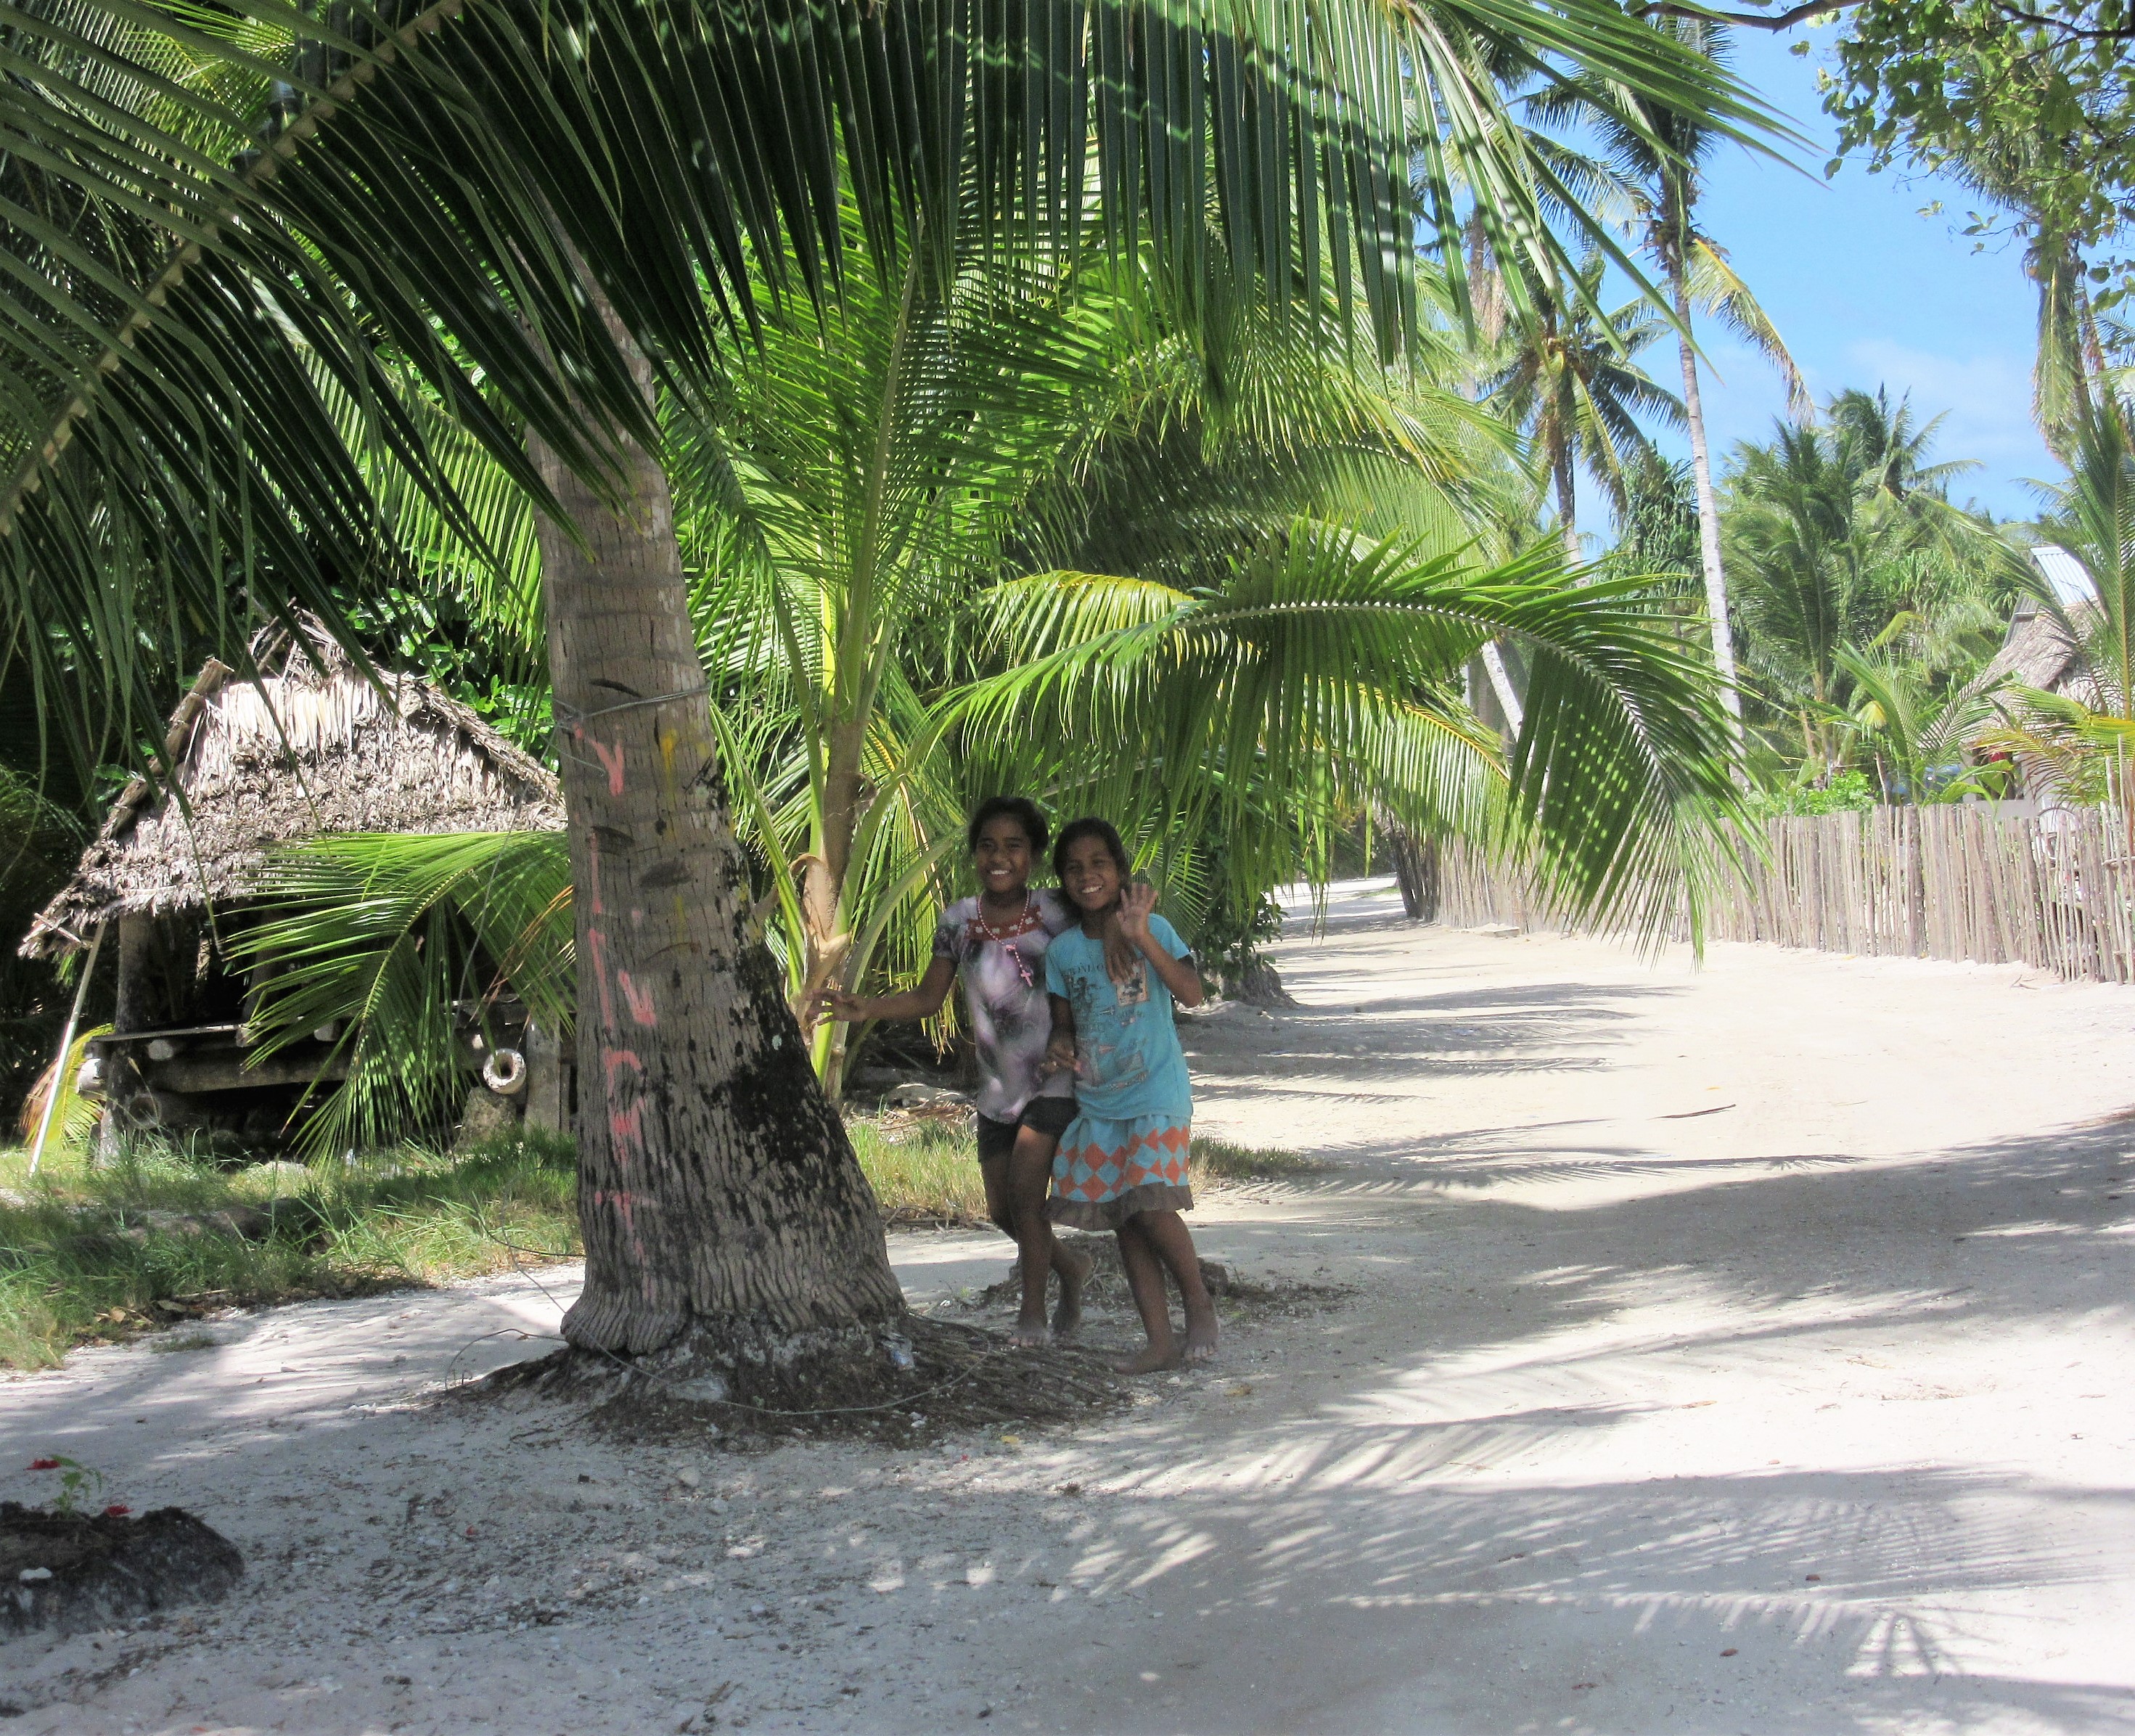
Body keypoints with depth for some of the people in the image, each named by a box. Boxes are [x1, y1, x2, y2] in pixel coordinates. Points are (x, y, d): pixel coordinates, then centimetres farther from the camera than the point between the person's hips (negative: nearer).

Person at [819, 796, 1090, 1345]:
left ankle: (1033, 1309, 2)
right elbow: (927, 998, 8)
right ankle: (1070, 1265, 36)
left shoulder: (1055, 915, -8)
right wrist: (867, 1008, -5)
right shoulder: (958, 921, 1)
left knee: (1024, 1190, -15)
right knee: (1001, 1209, 8)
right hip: (998, 1088, 5)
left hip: (1054, 1080, -5)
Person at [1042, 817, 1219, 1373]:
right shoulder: (1062, 951, 5)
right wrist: (1061, 1044, -9)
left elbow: (1192, 993, -19)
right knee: (1125, 1223, 4)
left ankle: (1200, 1305, 8)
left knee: (1152, 1207, -16)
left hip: (1158, 1097, -4)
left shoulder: (1153, 928, -6)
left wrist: (1140, 937, -26)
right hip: (1097, 1104, 5)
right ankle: (1160, 1343, 10)